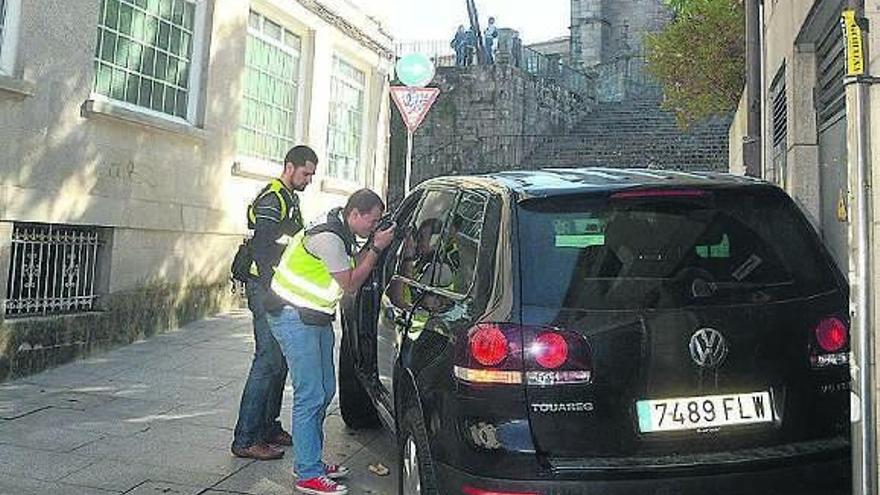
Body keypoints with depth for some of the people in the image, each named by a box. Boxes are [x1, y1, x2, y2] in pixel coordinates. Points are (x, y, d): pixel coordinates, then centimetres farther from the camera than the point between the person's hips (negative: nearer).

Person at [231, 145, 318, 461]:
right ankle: (245, 439, -4)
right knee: (268, 361, -10)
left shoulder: (290, 200, 21)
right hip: (267, 290, -10)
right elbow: (262, 249, -19)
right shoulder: (271, 200, -11)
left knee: (279, 361, 14)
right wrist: (273, 293, -23)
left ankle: (269, 427, 24)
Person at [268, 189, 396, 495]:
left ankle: (308, 461, 26)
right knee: (310, 396, -7)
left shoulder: (342, 233, 8)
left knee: (325, 391, 14)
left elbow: (352, 267, 10)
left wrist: (373, 246, -1)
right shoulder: (328, 237, -22)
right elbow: (350, 285, -17)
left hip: (316, 319, 10)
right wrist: (376, 248, -14)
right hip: (295, 318, -10)